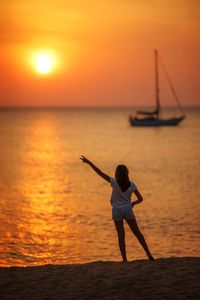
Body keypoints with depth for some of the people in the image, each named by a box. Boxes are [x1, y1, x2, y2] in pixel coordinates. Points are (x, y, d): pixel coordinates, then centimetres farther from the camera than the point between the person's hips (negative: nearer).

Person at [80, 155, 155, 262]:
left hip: (117, 210, -2)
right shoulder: (131, 185, -2)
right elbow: (140, 199, -2)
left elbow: (100, 172, -12)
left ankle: (125, 259, 0)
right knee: (137, 232, 10)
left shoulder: (115, 182, -10)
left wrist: (89, 162, -10)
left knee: (121, 235, 2)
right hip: (128, 209, 2)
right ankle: (149, 255, 9)